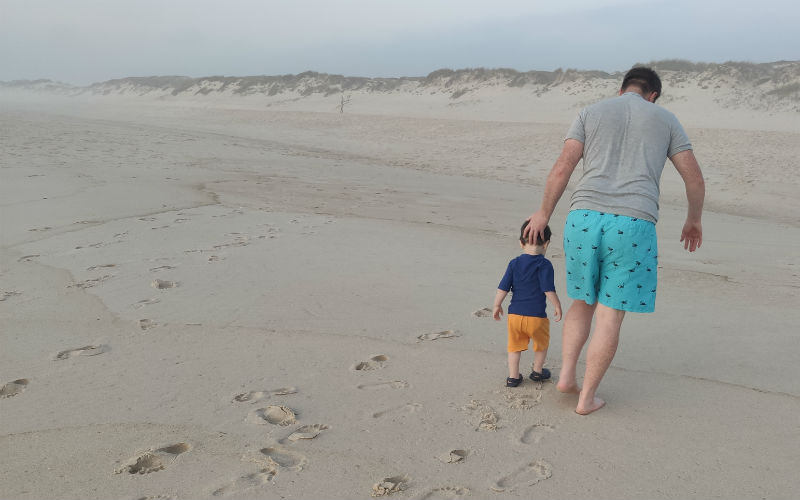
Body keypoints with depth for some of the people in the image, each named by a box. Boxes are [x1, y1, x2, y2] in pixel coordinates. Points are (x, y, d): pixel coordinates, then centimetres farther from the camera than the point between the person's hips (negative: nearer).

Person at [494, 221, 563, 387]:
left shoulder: (514, 263, 1)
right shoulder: (544, 265, -10)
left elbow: (503, 288, 2)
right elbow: (549, 290, -14)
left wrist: (497, 306, 13)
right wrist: (558, 307, 0)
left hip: (514, 314, 3)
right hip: (536, 316, -3)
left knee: (515, 346, 18)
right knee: (542, 344, 22)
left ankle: (513, 376, 20)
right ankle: (537, 371, 35)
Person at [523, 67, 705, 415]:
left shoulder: (590, 113, 14)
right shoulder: (666, 119, 15)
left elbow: (562, 168, 1)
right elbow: (695, 179, 13)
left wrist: (544, 213, 13)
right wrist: (694, 220, 29)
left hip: (584, 218, 2)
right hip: (633, 226, -1)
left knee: (584, 301, 23)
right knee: (610, 316, 9)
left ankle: (566, 375, 15)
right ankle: (587, 397, 13)